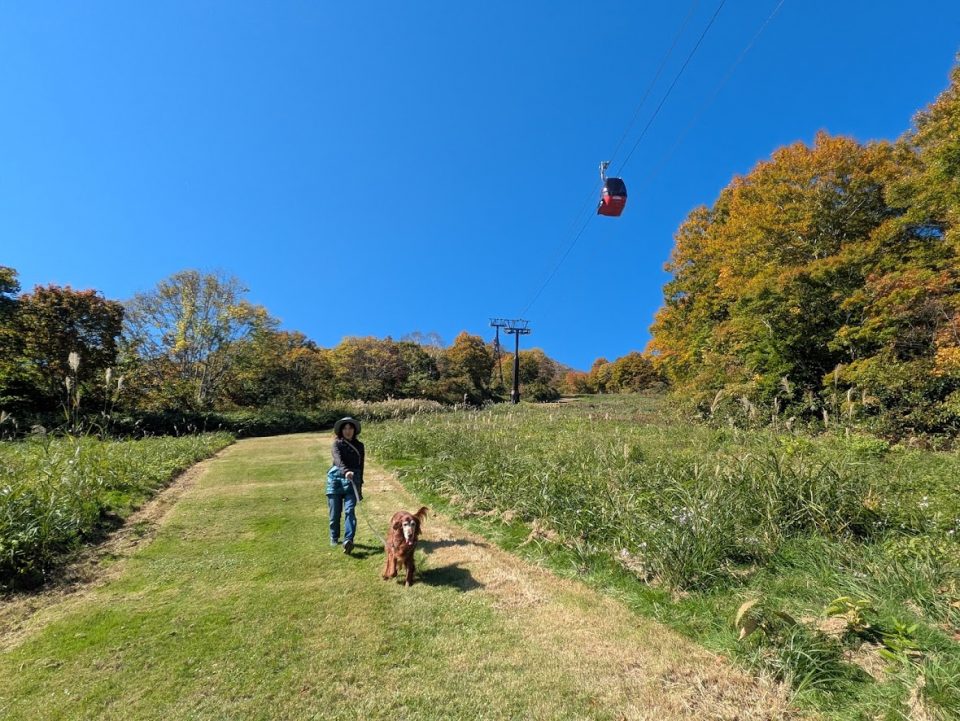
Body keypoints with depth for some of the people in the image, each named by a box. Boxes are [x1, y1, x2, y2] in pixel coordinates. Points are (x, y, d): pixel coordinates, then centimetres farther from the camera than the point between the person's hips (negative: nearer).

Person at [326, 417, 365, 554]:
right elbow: (338, 459, -20)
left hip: (352, 481, 1)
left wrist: (360, 485, 15)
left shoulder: (359, 446, 9)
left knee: (350, 511, -13)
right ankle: (334, 538, 28)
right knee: (335, 512, 7)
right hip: (336, 479, 0)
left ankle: (348, 541, -21)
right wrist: (346, 471, -39)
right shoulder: (337, 444, 0)